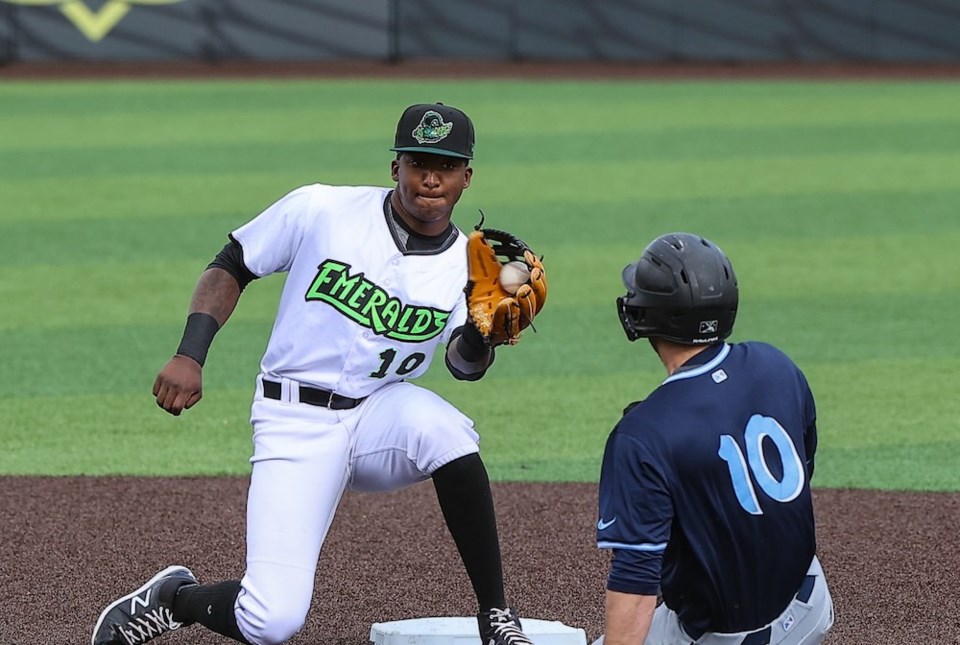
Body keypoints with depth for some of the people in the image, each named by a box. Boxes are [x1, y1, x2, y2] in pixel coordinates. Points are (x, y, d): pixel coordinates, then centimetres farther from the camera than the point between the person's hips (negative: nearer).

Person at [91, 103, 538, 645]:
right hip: (296, 422, -2)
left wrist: (481, 333, -19)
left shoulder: (465, 266, -2)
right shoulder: (320, 210, -9)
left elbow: (465, 366, 4)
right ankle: (175, 599, 18)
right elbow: (230, 268, 1)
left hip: (380, 415, 2)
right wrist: (190, 357, -11)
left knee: (442, 425, -37)